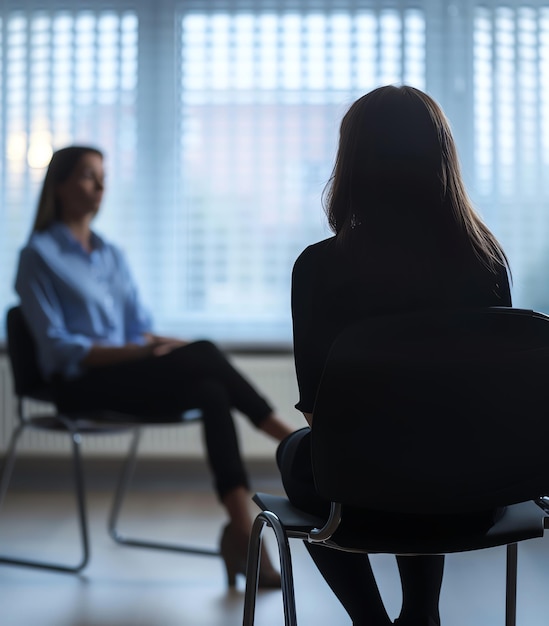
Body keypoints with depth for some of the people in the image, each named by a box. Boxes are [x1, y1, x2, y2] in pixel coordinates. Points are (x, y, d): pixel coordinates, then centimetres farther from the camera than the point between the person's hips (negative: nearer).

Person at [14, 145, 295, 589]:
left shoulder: (113, 256, 21)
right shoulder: (39, 255, 0)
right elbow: (57, 346, -9)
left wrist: (159, 343, -8)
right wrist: (135, 350, -20)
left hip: (128, 372, 6)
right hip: (80, 386, -6)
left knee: (211, 391, -28)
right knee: (204, 354, -29)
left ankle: (241, 529, -39)